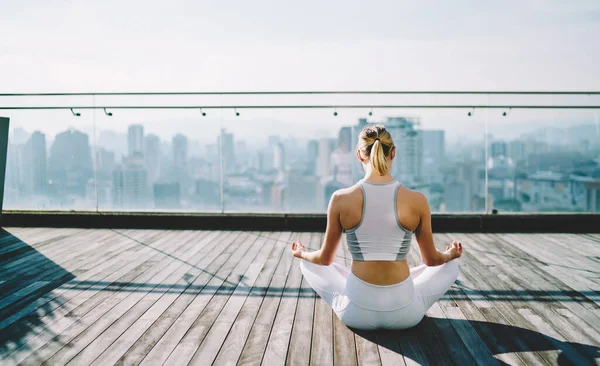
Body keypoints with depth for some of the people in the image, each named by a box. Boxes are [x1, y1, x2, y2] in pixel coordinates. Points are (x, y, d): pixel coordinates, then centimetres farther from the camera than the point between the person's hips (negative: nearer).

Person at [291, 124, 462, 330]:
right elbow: (431, 260, 6)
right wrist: (450, 254, 30)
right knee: (451, 265, 28)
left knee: (309, 264, 27)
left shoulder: (341, 199, -9)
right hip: (404, 313, 0)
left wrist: (302, 253, 27)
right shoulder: (417, 201, -9)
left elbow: (325, 258, 4)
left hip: (356, 312, 0)